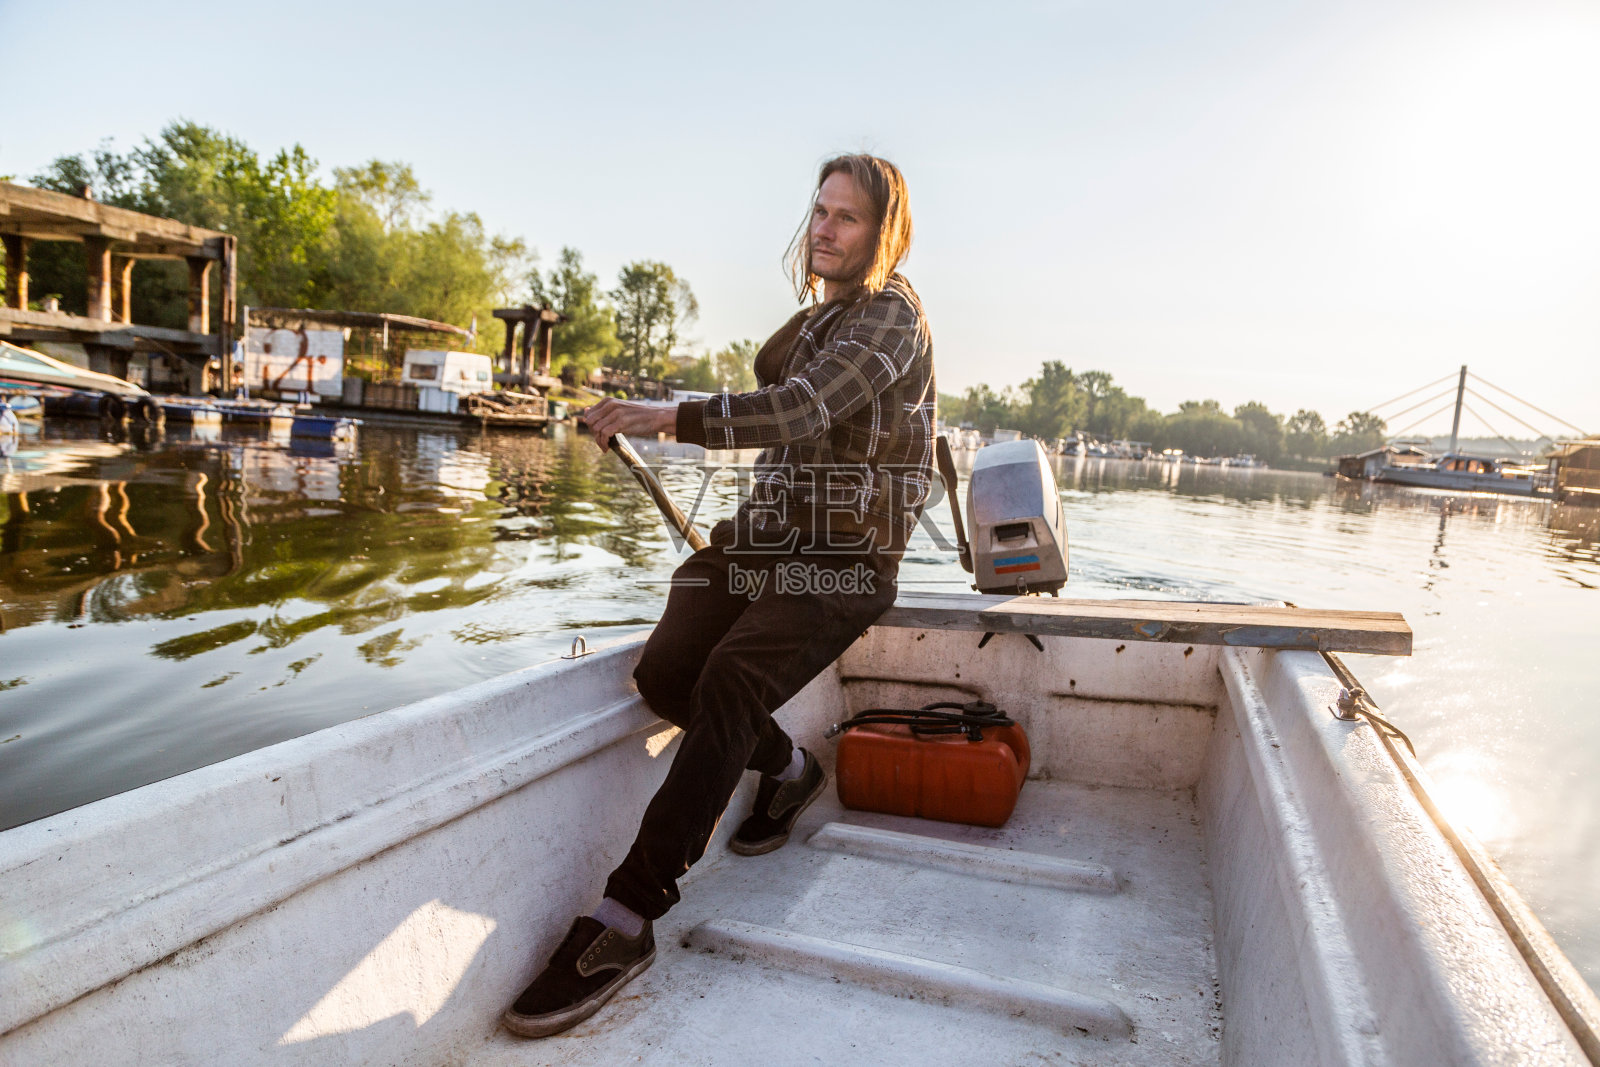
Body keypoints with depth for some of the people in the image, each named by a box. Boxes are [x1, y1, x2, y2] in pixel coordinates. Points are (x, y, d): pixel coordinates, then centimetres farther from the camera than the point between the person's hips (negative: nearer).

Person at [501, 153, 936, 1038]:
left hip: (846, 552, -7)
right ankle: (787, 769, 13)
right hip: (769, 529, 7)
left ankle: (625, 921, -27)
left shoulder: (891, 312, -6)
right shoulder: (812, 316, 21)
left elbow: (802, 408, -23)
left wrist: (672, 418, -31)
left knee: (731, 681, -31)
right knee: (665, 672, -16)